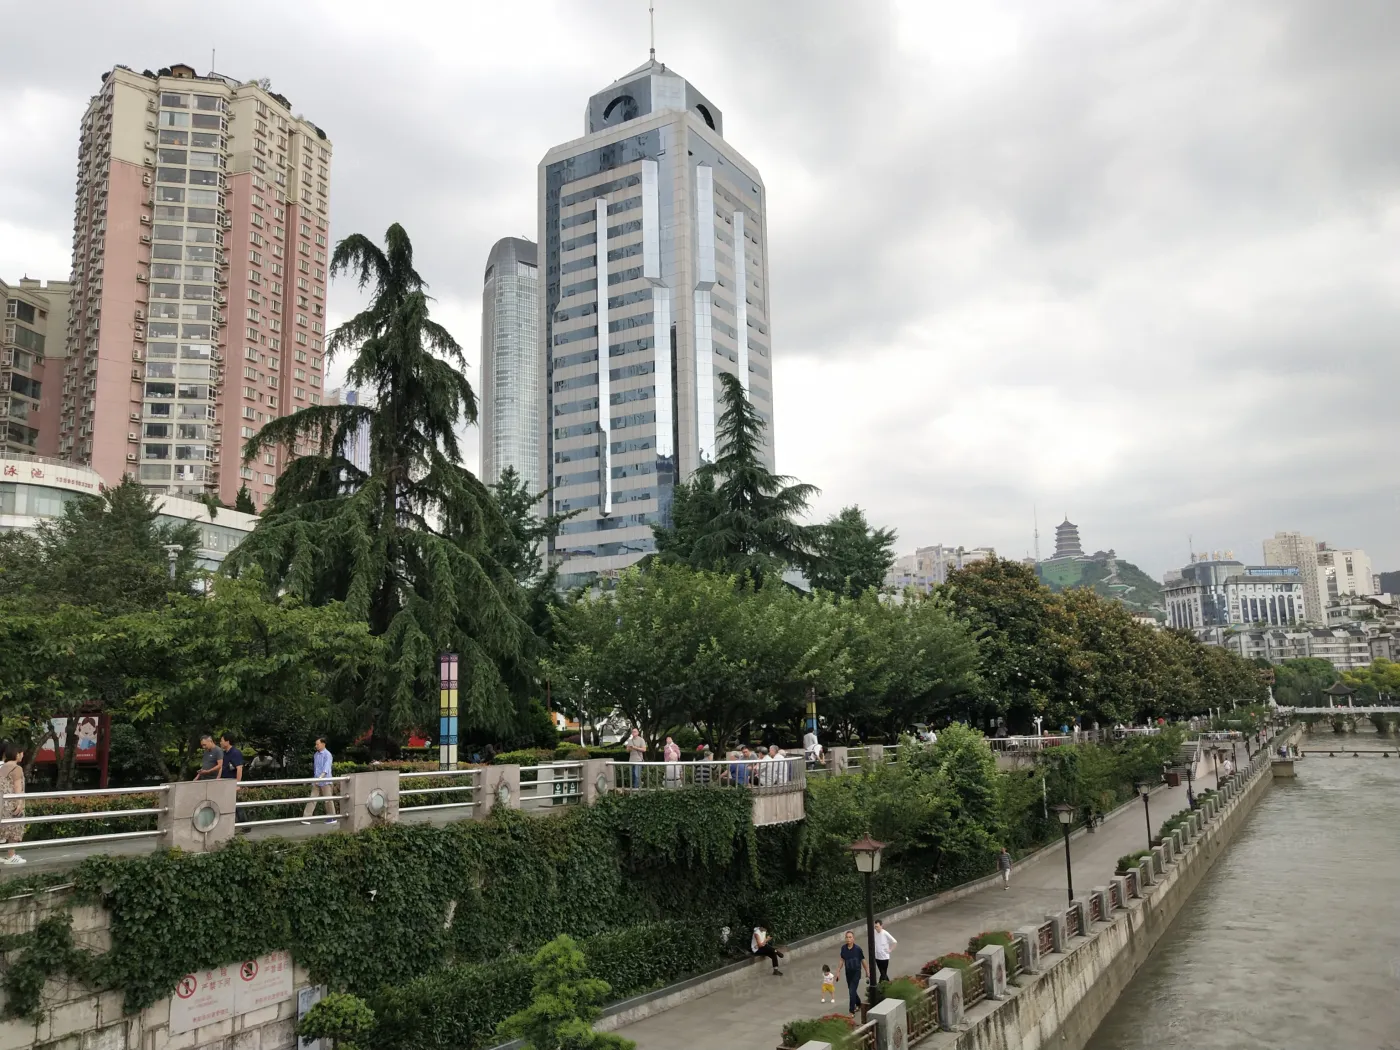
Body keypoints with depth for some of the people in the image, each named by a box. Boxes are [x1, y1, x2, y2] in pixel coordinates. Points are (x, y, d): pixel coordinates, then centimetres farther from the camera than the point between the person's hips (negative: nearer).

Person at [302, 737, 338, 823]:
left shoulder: (327, 755, -10)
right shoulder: (316, 755, 13)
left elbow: (326, 767, -22)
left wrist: (321, 776, -36)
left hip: (325, 781, -7)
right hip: (316, 782, 7)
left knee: (328, 800, 0)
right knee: (312, 799, -1)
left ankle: (332, 818, 10)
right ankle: (306, 818, -4)